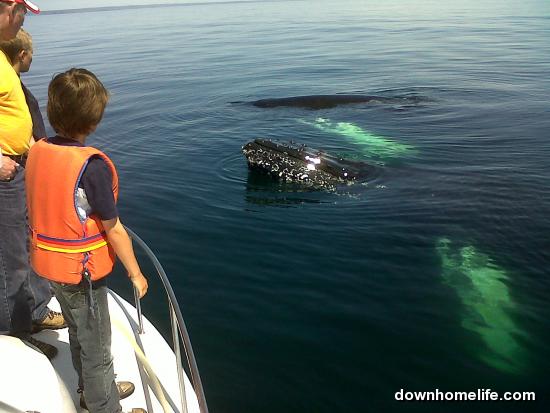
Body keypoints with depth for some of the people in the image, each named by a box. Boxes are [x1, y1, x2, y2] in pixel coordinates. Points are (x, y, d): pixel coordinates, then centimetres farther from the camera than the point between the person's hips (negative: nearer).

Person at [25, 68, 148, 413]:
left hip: (49, 263, 8)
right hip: (82, 271, -8)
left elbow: (46, 210, 7)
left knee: (79, 333, 28)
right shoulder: (92, 165, -27)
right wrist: (136, 273, -9)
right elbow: (113, 230, -21)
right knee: (97, 348, 12)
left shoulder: (37, 151, -4)